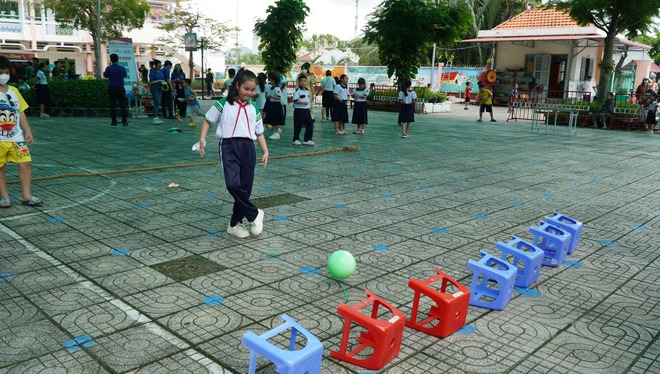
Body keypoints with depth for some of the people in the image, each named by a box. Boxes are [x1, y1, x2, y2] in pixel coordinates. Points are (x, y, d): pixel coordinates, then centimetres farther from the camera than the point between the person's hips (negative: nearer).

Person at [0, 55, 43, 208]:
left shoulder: (14, 90, 10)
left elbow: (21, 112, 13)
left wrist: (28, 131, 8)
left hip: (16, 137, 4)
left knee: (26, 163, -4)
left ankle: (26, 196, 4)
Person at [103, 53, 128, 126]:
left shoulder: (108, 68, -8)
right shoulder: (122, 68, -6)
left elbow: (105, 76, 9)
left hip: (112, 88, 0)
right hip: (120, 88, 0)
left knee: (112, 105, 5)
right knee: (123, 104, 5)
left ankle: (114, 121, 4)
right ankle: (124, 121, 3)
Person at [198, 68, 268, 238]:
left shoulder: (253, 109, 14)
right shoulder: (224, 104, 4)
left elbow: (259, 132, 18)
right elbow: (208, 119, 10)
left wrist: (265, 151, 10)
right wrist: (202, 138, -2)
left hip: (248, 147, 4)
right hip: (229, 146, -4)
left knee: (245, 188, 3)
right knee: (233, 184, -22)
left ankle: (235, 223, 19)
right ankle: (254, 214, -5)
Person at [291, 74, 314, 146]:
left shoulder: (307, 90, 13)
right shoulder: (297, 90, -11)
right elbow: (295, 100, -18)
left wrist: (309, 102, 11)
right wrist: (303, 103, -23)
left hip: (306, 110, 7)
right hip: (299, 110, -7)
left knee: (310, 124, 4)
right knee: (298, 126, 1)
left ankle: (307, 140, 10)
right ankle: (296, 139, 15)